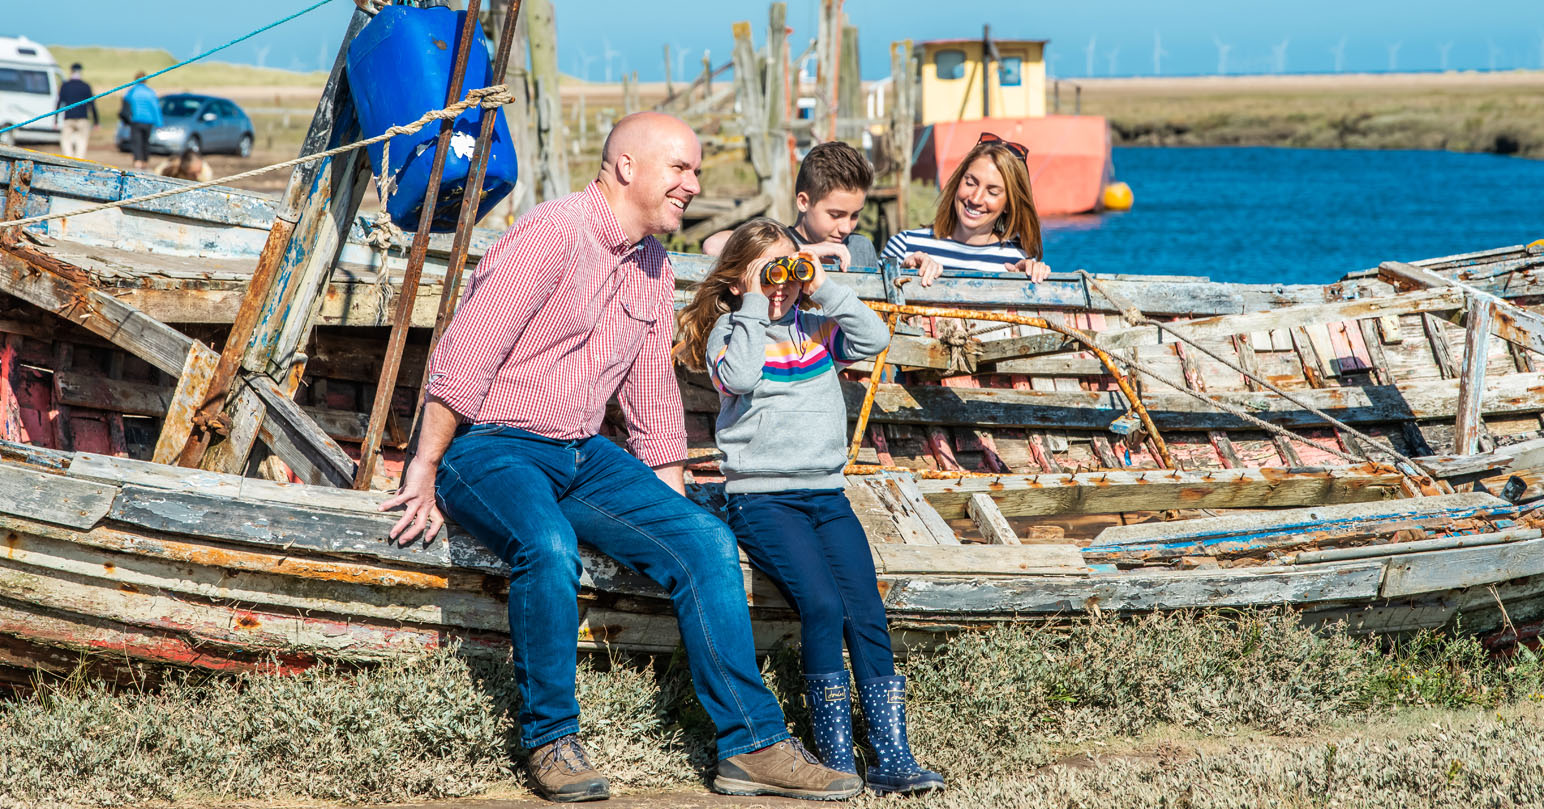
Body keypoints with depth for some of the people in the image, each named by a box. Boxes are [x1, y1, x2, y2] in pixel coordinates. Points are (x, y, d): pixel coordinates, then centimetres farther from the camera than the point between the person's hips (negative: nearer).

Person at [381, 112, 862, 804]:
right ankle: (550, 740, -19)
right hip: (490, 449, -8)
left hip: (583, 456, 8)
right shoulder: (553, 234, -15)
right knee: (549, 545, -37)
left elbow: (653, 398, 22)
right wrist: (425, 472, -18)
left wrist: (671, 501, 15)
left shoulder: (654, 269, 13)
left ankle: (752, 745, -8)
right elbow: (462, 358, -17)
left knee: (706, 540, -11)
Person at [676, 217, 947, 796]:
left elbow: (875, 339, 1)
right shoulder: (732, 329, 4)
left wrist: (824, 288, -2)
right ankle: (835, 759, -17)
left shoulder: (817, 328, 16)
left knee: (868, 613, -11)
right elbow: (739, 377, -17)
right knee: (823, 605, -24)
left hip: (826, 493, 5)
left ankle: (891, 758, -12)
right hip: (761, 498, -4)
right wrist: (754, 306, -10)